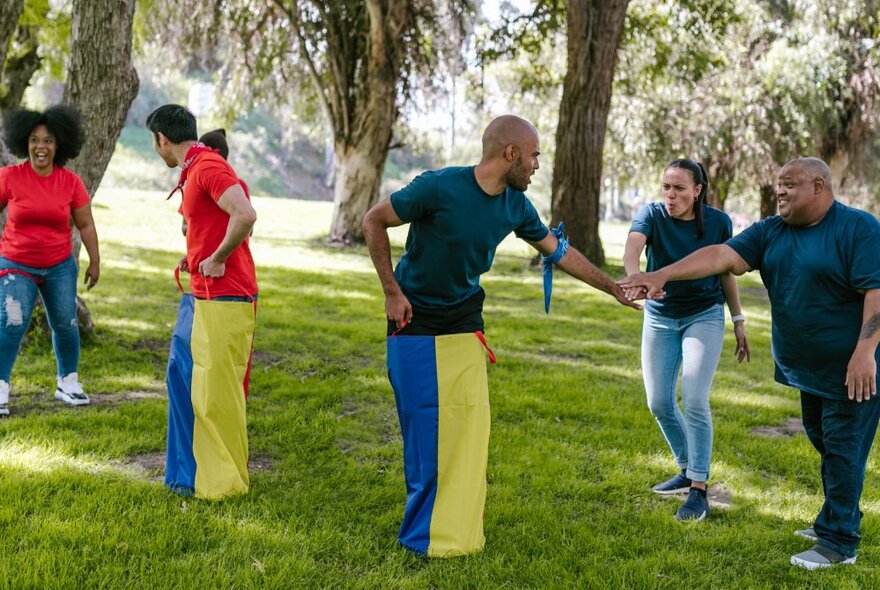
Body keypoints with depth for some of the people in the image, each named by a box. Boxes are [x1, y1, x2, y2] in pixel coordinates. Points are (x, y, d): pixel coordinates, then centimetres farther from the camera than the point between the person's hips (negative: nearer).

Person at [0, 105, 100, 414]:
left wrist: (95, 261, 4)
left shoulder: (71, 182, -5)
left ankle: (68, 383, 26)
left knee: (65, 324, 8)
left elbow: (85, 225, 3)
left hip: (60, 266, 2)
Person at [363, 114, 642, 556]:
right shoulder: (438, 187, -23)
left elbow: (558, 250, 10)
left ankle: (456, 531, 13)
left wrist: (614, 289, 15)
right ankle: (423, 534, 13)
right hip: (415, 322, -5)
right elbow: (373, 222, -11)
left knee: (470, 422, -1)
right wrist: (392, 292, -13)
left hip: (465, 322, 5)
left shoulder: (516, 206, -5)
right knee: (425, 428, -3)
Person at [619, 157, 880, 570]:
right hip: (807, 367, 7)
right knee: (824, 445, 16)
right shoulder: (770, 232, 5)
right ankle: (833, 522, 31)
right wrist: (664, 274, -21)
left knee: (842, 450, -1)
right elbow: (722, 255, -8)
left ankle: (839, 543, 7)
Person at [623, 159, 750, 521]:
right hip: (660, 318, 2)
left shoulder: (718, 222, -9)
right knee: (659, 403, 5)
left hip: (704, 317, -2)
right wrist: (634, 277, -55)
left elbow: (726, 273, 3)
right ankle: (687, 470, 27)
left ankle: (699, 489, -6)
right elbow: (632, 249, -33)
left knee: (694, 400, -15)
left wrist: (738, 321, 5)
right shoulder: (652, 214, -12)